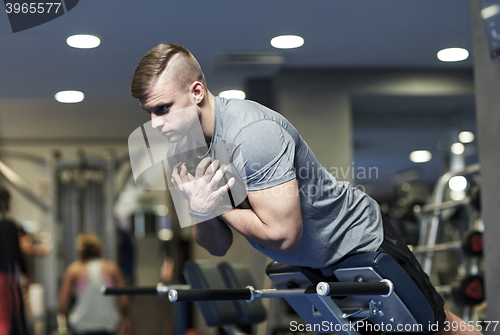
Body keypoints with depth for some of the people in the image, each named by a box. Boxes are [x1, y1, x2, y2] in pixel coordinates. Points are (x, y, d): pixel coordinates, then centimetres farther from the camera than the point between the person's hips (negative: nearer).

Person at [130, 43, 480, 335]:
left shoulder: (250, 133, -33)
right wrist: (199, 210, -25)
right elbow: (219, 247, -4)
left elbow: (283, 234, -35)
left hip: (358, 240, -8)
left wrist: (219, 204, -24)